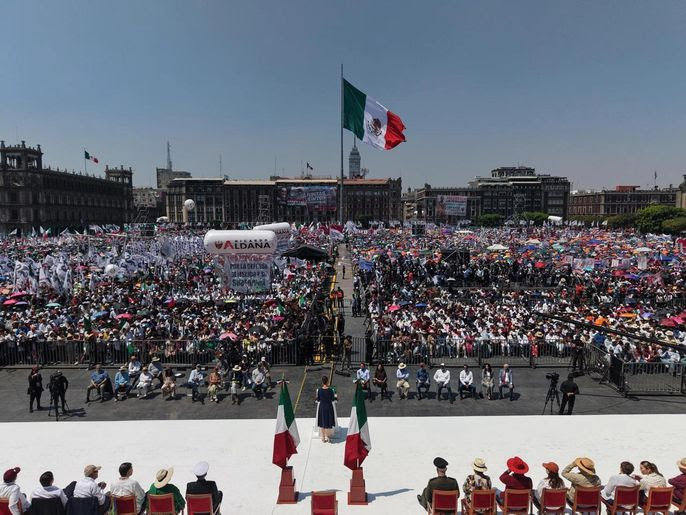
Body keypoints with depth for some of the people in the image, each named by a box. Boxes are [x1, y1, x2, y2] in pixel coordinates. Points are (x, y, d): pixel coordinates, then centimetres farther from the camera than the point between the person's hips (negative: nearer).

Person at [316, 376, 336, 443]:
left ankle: (323, 438, 22)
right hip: (329, 407, -1)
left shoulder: (319, 390, -12)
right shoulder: (330, 390, -16)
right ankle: (328, 437, 22)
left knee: (322, 423, 15)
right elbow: (333, 399, -6)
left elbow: (318, 400, -3)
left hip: (322, 407, 1)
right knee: (329, 422, 14)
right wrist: (334, 395, 12)